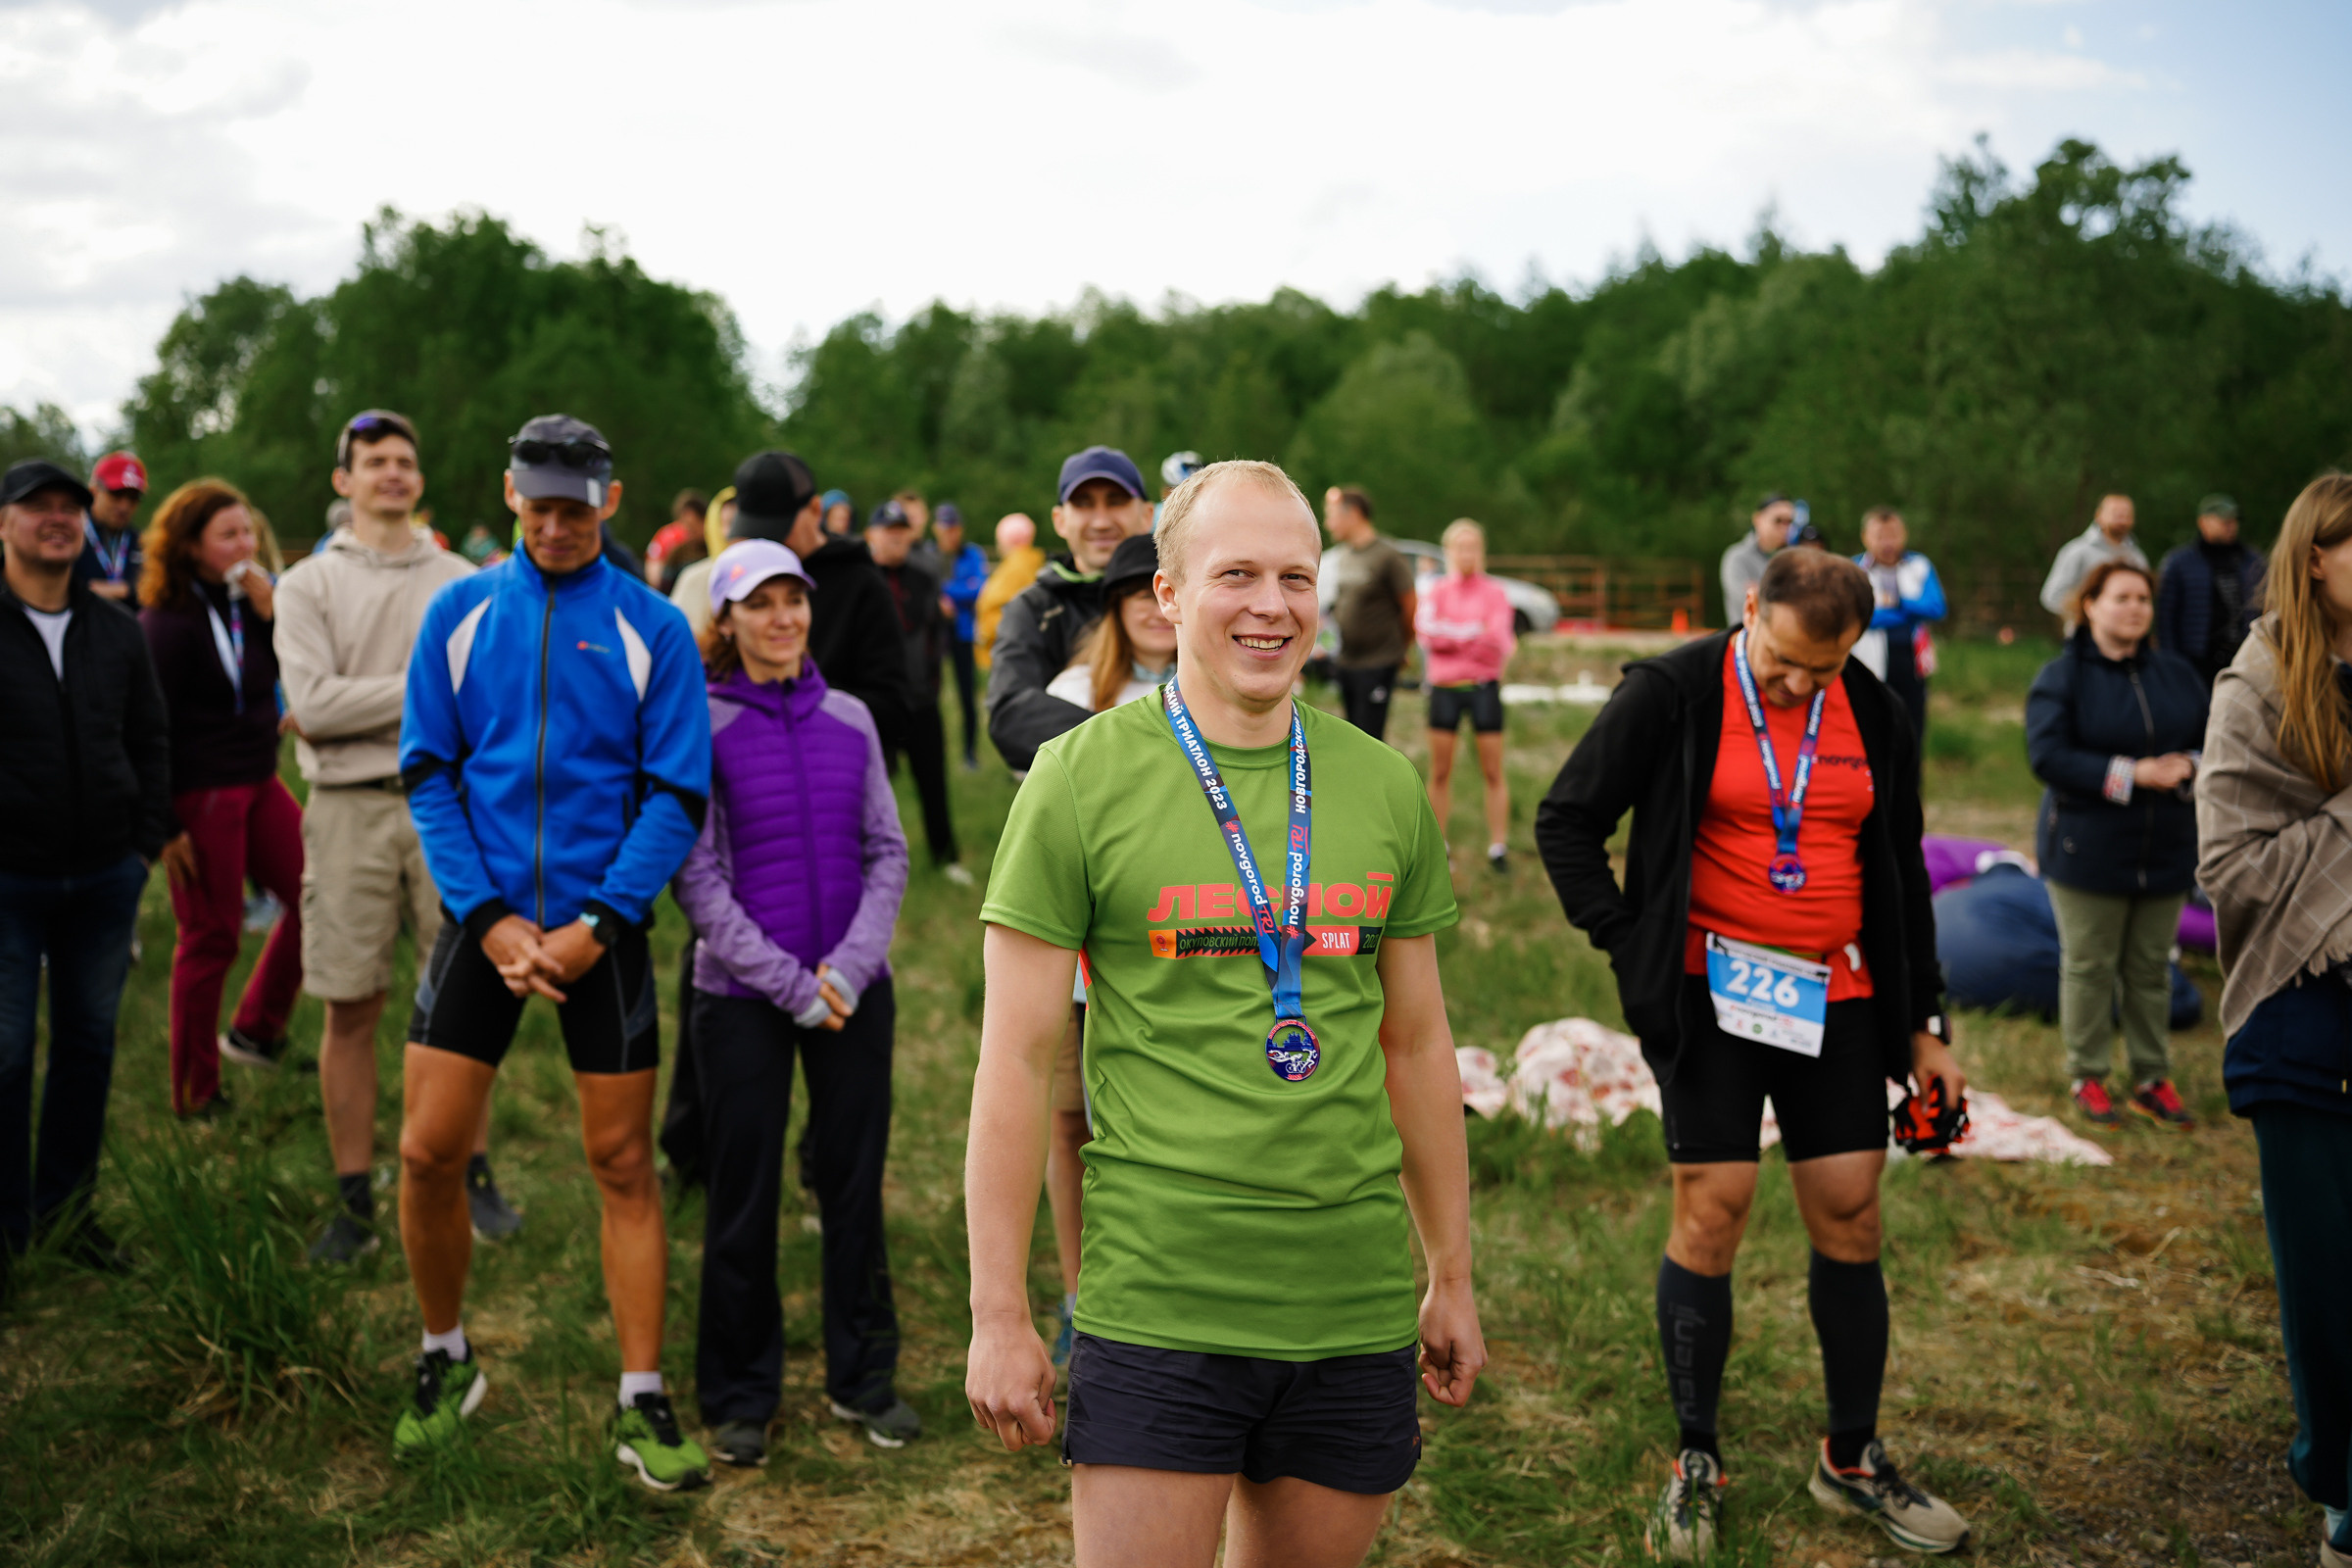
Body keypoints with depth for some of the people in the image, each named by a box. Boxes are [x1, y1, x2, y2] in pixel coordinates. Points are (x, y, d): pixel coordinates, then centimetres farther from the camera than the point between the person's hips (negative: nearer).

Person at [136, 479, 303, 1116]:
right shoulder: (168, 622, -12)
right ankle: (196, 1094, 12)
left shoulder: (248, 603, 9)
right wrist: (164, 826, -15)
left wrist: (271, 613, -10)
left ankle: (255, 1031, 22)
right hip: (201, 796, -7)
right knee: (211, 938, -1)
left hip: (258, 783, 7)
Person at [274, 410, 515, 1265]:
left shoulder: (461, 582, 10)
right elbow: (312, 702, -9)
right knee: (351, 1010, 2)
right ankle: (355, 1201, 12)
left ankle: (473, 1176, 17)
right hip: (350, 808, -1)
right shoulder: (309, 585, 4)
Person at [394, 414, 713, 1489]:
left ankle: (641, 1408, 12)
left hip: (602, 926, -2)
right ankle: (444, 1363, 25)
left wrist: (598, 924, -13)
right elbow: (427, 774, 3)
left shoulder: (651, 627, -1)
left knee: (623, 1162, 3)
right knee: (428, 1152, 1)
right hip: (483, 918, 2)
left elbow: (677, 794, -3)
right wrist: (488, 915, -8)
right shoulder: (459, 614, 4)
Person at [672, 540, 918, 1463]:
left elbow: (888, 852, 6)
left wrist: (848, 969, -8)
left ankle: (863, 1376, 24)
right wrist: (791, 986, -12)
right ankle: (739, 1396, 20)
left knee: (855, 1181, 9)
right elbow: (696, 877, -7)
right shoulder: (701, 726, -5)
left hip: (854, 992, 3)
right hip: (743, 996, -3)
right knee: (745, 1196, 5)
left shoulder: (850, 720, 5)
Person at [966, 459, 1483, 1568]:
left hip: (1358, 1311, 4)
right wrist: (999, 1316, -7)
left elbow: (1416, 1043, 14)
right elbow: (1017, 1061, -5)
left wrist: (1454, 1278, 15)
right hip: (1156, 1306, -4)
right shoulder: (1081, 778, -5)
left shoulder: (1385, 787, 7)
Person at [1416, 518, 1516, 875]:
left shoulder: (1493, 592, 3)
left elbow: (1498, 639, -11)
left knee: (1493, 772, 0)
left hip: (1483, 687, -1)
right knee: (1439, 773, 5)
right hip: (1444, 688, 1)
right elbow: (1425, 630, -10)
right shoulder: (1437, 591, 7)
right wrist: (1473, 633, -11)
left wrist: (1447, 634, -9)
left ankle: (1498, 848, 6)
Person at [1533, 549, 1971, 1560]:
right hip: (1714, 991, -4)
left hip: (1837, 998, 4)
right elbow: (1567, 820, -3)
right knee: (1712, 1212, -3)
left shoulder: (1874, 716, 5)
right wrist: (1631, 947, -9)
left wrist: (1925, 1024, 12)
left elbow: (1901, 875, 14)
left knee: (1850, 1219, 6)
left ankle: (1852, 1461, 22)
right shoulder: (1674, 694, -7)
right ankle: (1696, 1463, 13)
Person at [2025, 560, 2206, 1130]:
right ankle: (2087, 1078, 14)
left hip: (2166, 852, 4)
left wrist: (2188, 766, -12)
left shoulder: (2176, 673, 9)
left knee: (2151, 968, 10)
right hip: (2087, 850, -4)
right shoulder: (2062, 676, -6)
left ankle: (2153, 1080, 20)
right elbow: (2048, 756, -16)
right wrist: (2129, 774, -22)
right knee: (2089, 966, 2)